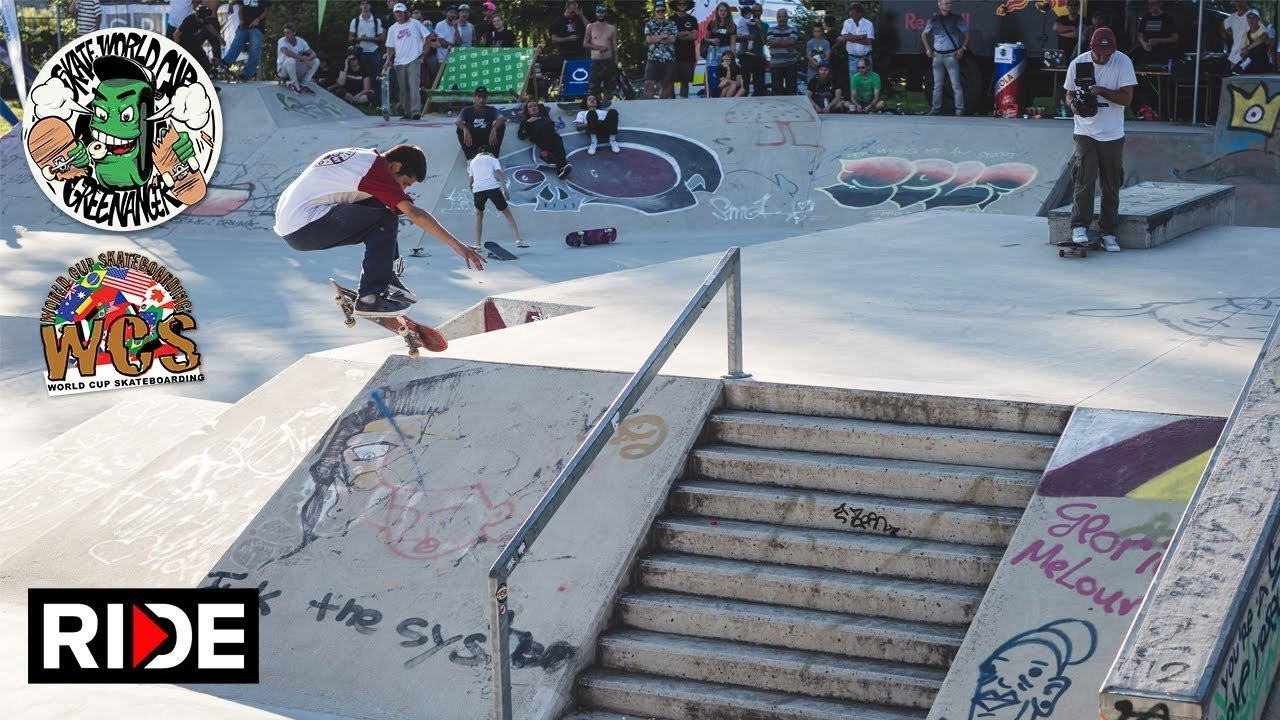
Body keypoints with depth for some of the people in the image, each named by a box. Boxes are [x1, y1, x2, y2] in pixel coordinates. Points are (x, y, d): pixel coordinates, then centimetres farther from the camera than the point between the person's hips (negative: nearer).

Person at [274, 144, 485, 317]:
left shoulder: (362, 157, 14)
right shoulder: (375, 168, -14)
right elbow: (414, 213, -20)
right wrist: (457, 245, -19)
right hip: (303, 229, -10)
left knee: (376, 206, 14)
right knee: (385, 220, -13)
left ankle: (385, 278, 11)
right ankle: (369, 297, -12)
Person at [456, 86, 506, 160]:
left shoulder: (491, 110, -2)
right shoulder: (467, 110, -4)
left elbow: (502, 119, -23)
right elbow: (457, 121, -24)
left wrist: (494, 129, -45)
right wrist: (465, 130, -47)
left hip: (487, 142, 0)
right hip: (471, 143, 0)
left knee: (501, 125, -18)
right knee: (460, 128, -24)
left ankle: (493, 155, -21)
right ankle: (470, 156, -27)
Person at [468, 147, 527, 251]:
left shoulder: (473, 162, 27)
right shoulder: (493, 159, 20)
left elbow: (470, 182, 20)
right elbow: (498, 173, 1)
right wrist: (505, 189, -6)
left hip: (477, 189, 2)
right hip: (493, 187, -2)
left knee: (479, 214, 23)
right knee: (507, 212, 6)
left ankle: (477, 245, 17)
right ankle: (518, 239, -6)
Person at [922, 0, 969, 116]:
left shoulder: (956, 19, 3)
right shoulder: (934, 20, 7)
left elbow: (966, 34, 8)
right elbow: (924, 35, 19)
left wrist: (963, 48, -3)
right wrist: (928, 49, 9)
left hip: (952, 55, -3)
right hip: (937, 55, 3)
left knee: (956, 85, -8)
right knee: (937, 85, 9)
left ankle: (960, 110, -9)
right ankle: (936, 109, 16)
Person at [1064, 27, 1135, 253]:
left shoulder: (1123, 62, -6)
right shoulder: (1077, 64, -2)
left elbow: (1127, 98, -11)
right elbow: (1069, 94, 9)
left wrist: (1101, 91, -22)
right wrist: (1073, 105, -13)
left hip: (1113, 135, 1)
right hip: (1085, 133, -1)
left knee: (1111, 186, 4)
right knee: (1085, 178, -16)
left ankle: (1108, 233, 12)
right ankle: (1079, 227, -13)